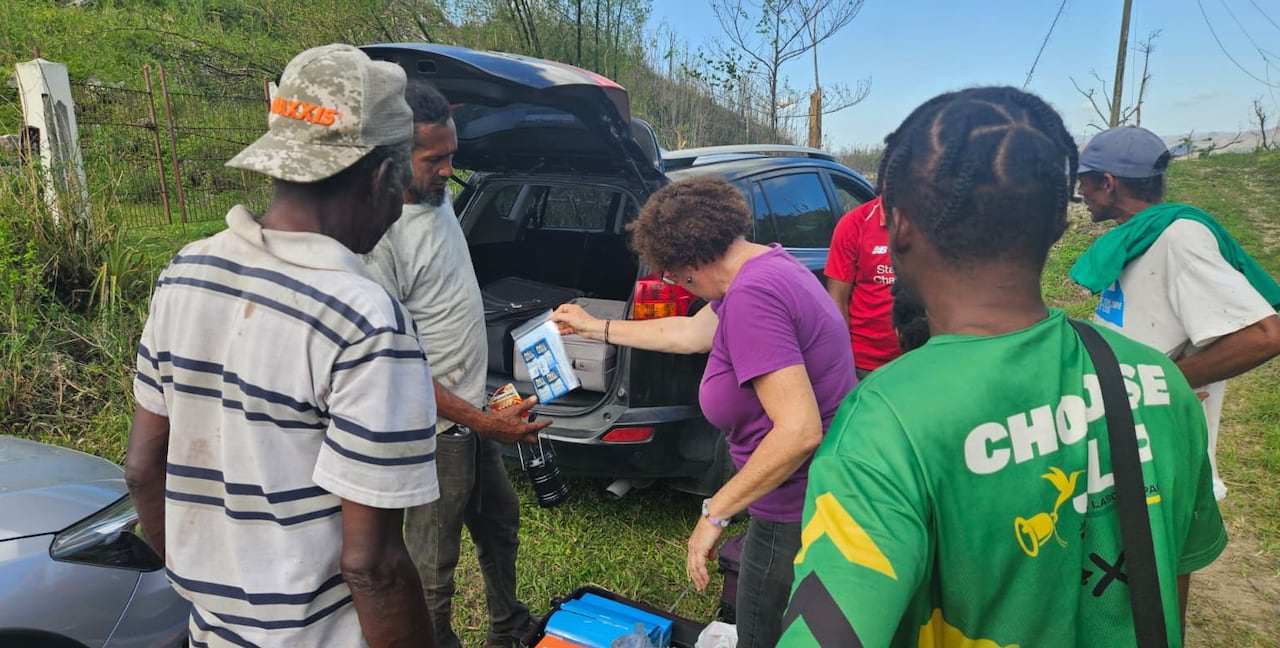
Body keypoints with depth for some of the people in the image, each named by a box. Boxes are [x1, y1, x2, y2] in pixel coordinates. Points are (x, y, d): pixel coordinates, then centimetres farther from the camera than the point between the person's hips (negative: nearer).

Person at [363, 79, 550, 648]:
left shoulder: (440, 198, 2)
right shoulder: (380, 234, -26)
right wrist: (482, 422, -23)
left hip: (477, 414, 10)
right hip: (438, 431, -10)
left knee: (501, 525, 26)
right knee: (433, 565, 9)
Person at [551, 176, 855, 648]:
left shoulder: (750, 296, -27)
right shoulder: (767, 265, 4)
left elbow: (799, 431, -32)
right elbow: (689, 333, 17)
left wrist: (715, 513, -23)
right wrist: (595, 328, 24)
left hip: (801, 514, -10)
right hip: (819, 499, 10)